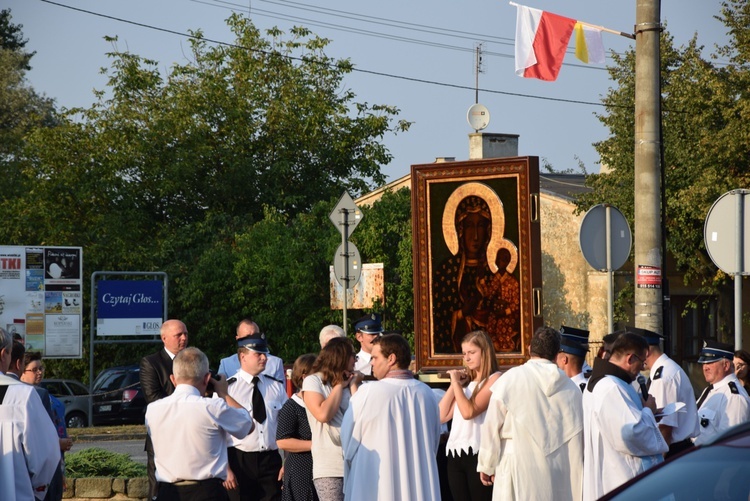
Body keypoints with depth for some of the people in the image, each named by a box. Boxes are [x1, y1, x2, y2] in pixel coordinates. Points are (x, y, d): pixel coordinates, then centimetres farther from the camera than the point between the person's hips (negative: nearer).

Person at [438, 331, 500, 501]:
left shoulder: (494, 379, -5)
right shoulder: (466, 380, 16)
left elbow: (469, 412, -17)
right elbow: (442, 416, 11)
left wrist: (456, 383, -7)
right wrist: (453, 385, 6)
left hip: (478, 453, -7)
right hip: (455, 453, 7)